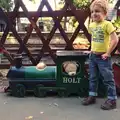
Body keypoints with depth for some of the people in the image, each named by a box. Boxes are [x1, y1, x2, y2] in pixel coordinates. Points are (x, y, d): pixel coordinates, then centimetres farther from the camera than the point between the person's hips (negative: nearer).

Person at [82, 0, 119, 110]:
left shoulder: (107, 24, -16)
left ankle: (112, 100, 13)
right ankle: (92, 96, 29)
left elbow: (115, 40, -21)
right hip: (93, 56, 7)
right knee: (93, 78, 16)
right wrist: (92, 49, 13)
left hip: (103, 57, -7)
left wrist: (108, 53, -18)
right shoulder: (91, 25, 5)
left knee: (108, 79, 2)